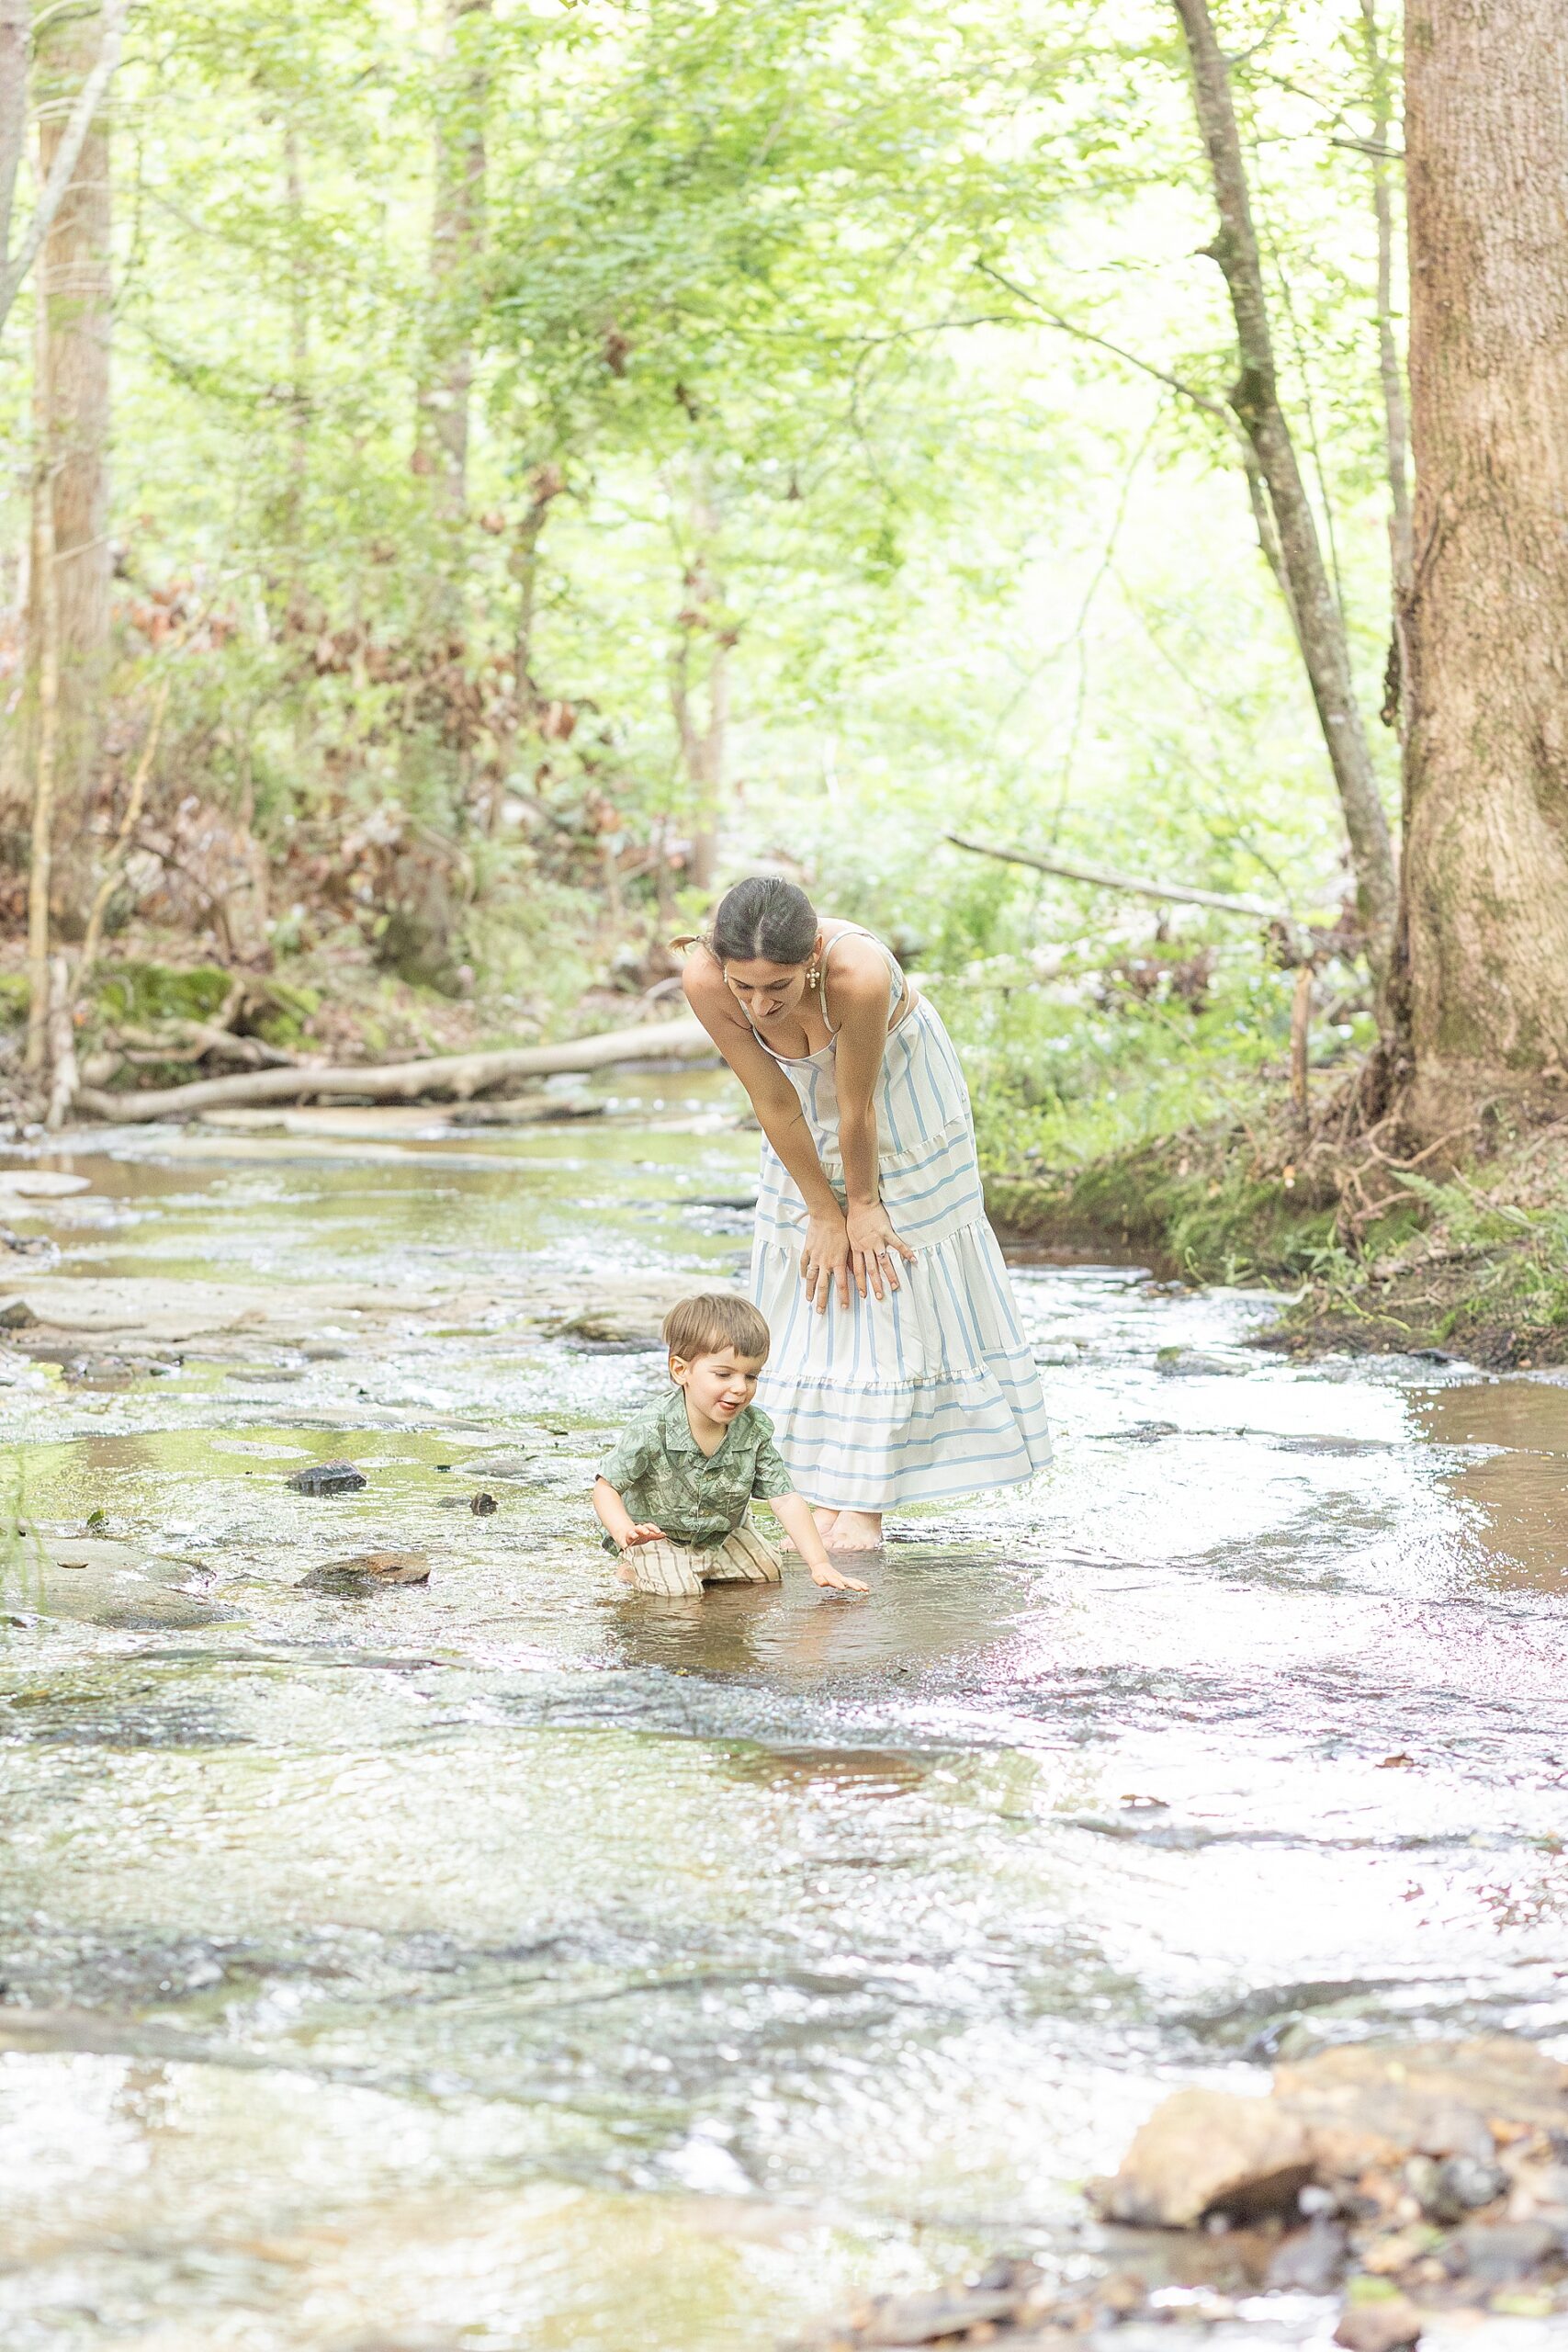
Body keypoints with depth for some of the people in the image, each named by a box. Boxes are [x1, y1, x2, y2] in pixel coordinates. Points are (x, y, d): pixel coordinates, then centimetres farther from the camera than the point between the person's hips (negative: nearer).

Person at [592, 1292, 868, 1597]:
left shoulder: (755, 1430, -17)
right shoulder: (651, 1430, -29)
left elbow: (785, 1500, -15)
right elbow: (606, 1486, -20)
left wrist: (820, 1564, -24)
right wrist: (625, 1533, -41)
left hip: (724, 1535, 5)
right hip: (658, 1536, -5)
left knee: (767, 1572, 0)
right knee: (678, 1590, -25)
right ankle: (634, 1571, 7)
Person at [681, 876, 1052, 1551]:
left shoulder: (860, 973, -43)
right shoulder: (705, 981, -32)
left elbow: (857, 1110, -28)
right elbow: (776, 1106, -21)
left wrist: (863, 1203, -14)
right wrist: (825, 1213, -12)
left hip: (903, 1094, -3)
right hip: (809, 1107, 3)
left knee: (892, 1287, -1)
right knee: (811, 1288, 3)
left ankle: (865, 1502, 4)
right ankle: (823, 1492, 10)